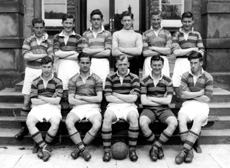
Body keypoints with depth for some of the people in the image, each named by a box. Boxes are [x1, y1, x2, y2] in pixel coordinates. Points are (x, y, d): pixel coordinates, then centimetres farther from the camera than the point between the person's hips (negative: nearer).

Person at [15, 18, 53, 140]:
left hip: (44, 72, -1)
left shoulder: (48, 42, 6)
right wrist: (43, 55, -7)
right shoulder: (28, 41, 9)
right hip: (30, 71, 1)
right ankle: (24, 126, 8)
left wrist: (33, 56, -10)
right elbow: (26, 56, -6)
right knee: (27, 99, 0)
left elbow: (50, 58, -5)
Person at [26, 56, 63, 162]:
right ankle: (45, 147, -25)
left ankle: (43, 147, -13)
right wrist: (50, 99, -1)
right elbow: (34, 101, 0)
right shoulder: (35, 82, 11)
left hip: (53, 108, -1)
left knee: (56, 123, -34)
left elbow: (56, 101, -5)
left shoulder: (57, 82, 6)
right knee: (29, 122, -30)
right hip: (38, 107, 2)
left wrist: (41, 97, -1)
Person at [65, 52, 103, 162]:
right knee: (68, 122, -32)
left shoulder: (96, 79, 11)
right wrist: (90, 101, -4)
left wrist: (81, 97, -3)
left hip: (93, 108, 0)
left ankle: (79, 148, -15)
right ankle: (83, 149, -23)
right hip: (78, 108, 1)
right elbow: (71, 100, 2)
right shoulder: (73, 80, 12)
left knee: (97, 124, -32)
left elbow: (99, 98, 1)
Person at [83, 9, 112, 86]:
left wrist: (91, 52, -2)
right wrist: (101, 50, -3)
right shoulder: (85, 34, 13)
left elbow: (108, 53, 0)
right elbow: (84, 51, 1)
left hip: (103, 63, 0)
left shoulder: (107, 34, 10)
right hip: (90, 63, 1)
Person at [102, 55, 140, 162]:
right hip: (113, 106, 0)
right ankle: (107, 151, -21)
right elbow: (108, 97, -3)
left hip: (129, 106, 0)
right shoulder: (110, 77, 8)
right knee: (107, 117, -32)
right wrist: (127, 98, -6)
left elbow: (134, 98, -6)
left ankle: (132, 150, -18)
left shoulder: (134, 77, 6)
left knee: (134, 117, -33)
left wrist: (115, 94, -3)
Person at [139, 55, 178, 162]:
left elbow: (168, 101, -4)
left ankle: (155, 147, -17)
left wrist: (151, 98, -6)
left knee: (174, 123, -30)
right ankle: (158, 147, -11)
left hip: (163, 109, 1)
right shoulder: (145, 81, 4)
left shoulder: (168, 81, 7)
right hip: (149, 109, -1)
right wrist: (161, 100, -6)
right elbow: (143, 101, -6)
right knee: (142, 123, -33)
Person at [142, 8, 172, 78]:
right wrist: (162, 51, -4)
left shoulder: (166, 33, 11)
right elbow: (145, 53, -3)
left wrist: (153, 48, -3)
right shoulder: (146, 34, 7)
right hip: (149, 61, -1)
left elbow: (168, 51, 0)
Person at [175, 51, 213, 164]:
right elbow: (183, 95, -3)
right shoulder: (185, 76, 6)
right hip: (188, 104, 1)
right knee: (181, 118, -33)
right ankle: (189, 150, -30)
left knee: (198, 121, -34)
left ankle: (184, 150, -37)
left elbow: (207, 99, -4)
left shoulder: (208, 78, 2)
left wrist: (191, 95, -1)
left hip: (202, 105, -1)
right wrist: (199, 93, -5)